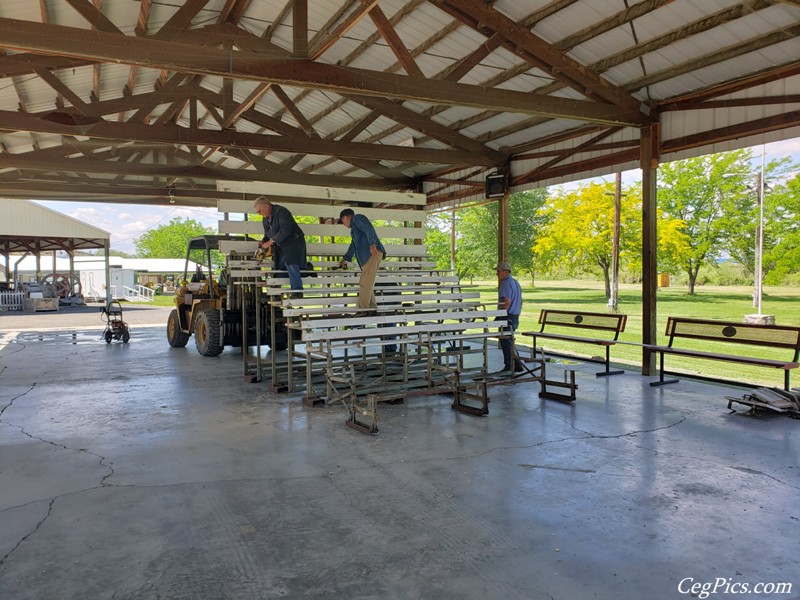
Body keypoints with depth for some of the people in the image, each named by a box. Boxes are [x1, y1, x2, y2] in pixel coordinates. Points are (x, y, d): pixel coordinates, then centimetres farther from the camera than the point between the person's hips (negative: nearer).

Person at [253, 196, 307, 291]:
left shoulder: (281, 212, -17)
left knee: (291, 264, -23)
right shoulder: (265, 220, 12)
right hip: (281, 247, 9)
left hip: (293, 242, -9)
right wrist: (263, 241, 1)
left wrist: (270, 241, -26)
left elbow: (285, 230, -27)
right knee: (281, 267, 3)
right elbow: (267, 234, 24)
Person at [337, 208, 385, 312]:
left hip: (373, 254, -10)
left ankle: (362, 309, -16)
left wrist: (372, 244, -26)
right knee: (365, 283, 11)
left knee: (365, 283, -13)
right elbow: (354, 245, 44)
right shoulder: (354, 229, 34)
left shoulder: (357, 218, 6)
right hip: (367, 257, 10)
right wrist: (345, 259, 52)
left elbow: (369, 228, -13)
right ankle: (372, 307, 12)